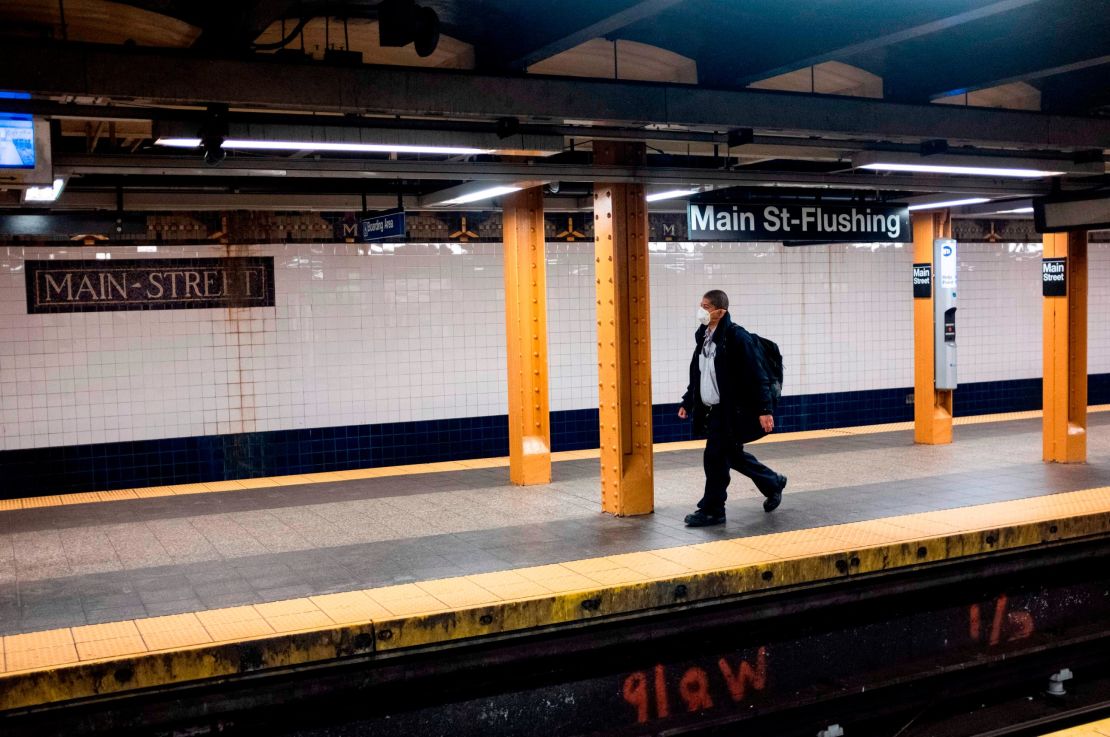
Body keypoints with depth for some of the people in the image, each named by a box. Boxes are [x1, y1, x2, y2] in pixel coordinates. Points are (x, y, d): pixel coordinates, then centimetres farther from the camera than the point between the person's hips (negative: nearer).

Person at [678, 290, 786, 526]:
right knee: (732, 455, 17)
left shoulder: (737, 337, -17)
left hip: (732, 411, -9)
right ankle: (773, 483, 37)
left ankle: (712, 511, 5)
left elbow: (756, 376, -18)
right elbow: (696, 374, 18)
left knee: (715, 458, -7)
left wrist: (764, 410, -20)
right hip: (712, 410, 9)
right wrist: (687, 402, 17)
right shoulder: (703, 337, 9)